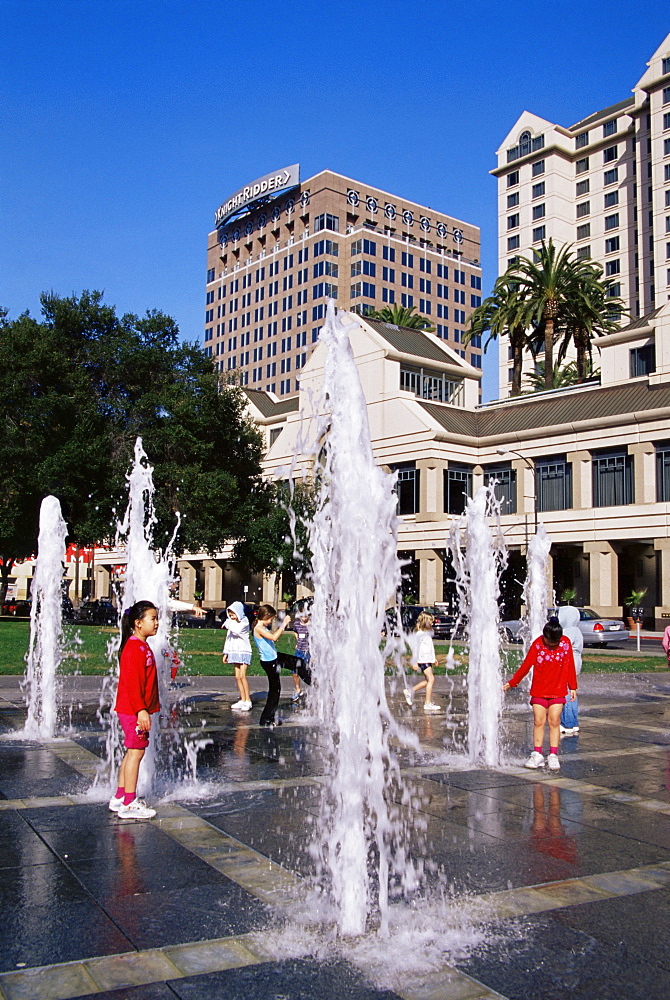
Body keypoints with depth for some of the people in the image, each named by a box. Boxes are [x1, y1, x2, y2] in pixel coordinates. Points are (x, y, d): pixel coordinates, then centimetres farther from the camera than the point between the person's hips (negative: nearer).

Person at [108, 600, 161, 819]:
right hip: (134, 710, -10)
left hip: (137, 710, 10)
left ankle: (119, 798, 24)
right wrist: (141, 710, -27)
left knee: (132, 752, 15)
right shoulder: (134, 648, -18)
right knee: (136, 751, -6)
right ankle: (129, 805, 0)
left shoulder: (143, 647, 15)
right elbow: (132, 682, -24)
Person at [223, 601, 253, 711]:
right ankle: (242, 700, 10)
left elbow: (237, 630, -28)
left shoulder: (244, 622, -8)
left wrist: (228, 624, -14)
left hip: (244, 652, -7)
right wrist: (226, 653, 20)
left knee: (242, 676, -15)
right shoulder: (231, 623, 14)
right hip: (234, 652, 7)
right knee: (237, 677, 5)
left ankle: (248, 701, -12)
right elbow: (228, 638, 20)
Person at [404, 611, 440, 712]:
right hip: (423, 660, -10)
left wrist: (434, 658, 28)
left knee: (428, 680, 11)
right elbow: (415, 647, -14)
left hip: (428, 659, 10)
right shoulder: (420, 634, -12)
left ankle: (409, 691, 22)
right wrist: (415, 662, -16)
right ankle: (428, 703, -11)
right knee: (431, 679, -13)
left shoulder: (428, 633, 17)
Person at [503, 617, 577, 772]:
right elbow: (526, 665, -1)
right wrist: (511, 683, 2)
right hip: (539, 691, 0)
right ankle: (537, 755, 6)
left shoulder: (566, 643, -4)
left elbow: (570, 666, 6)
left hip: (558, 691, 0)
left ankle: (553, 756, 4)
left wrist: (572, 687, 11)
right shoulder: (537, 643, -8)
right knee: (538, 722, -1)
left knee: (554, 722, -2)